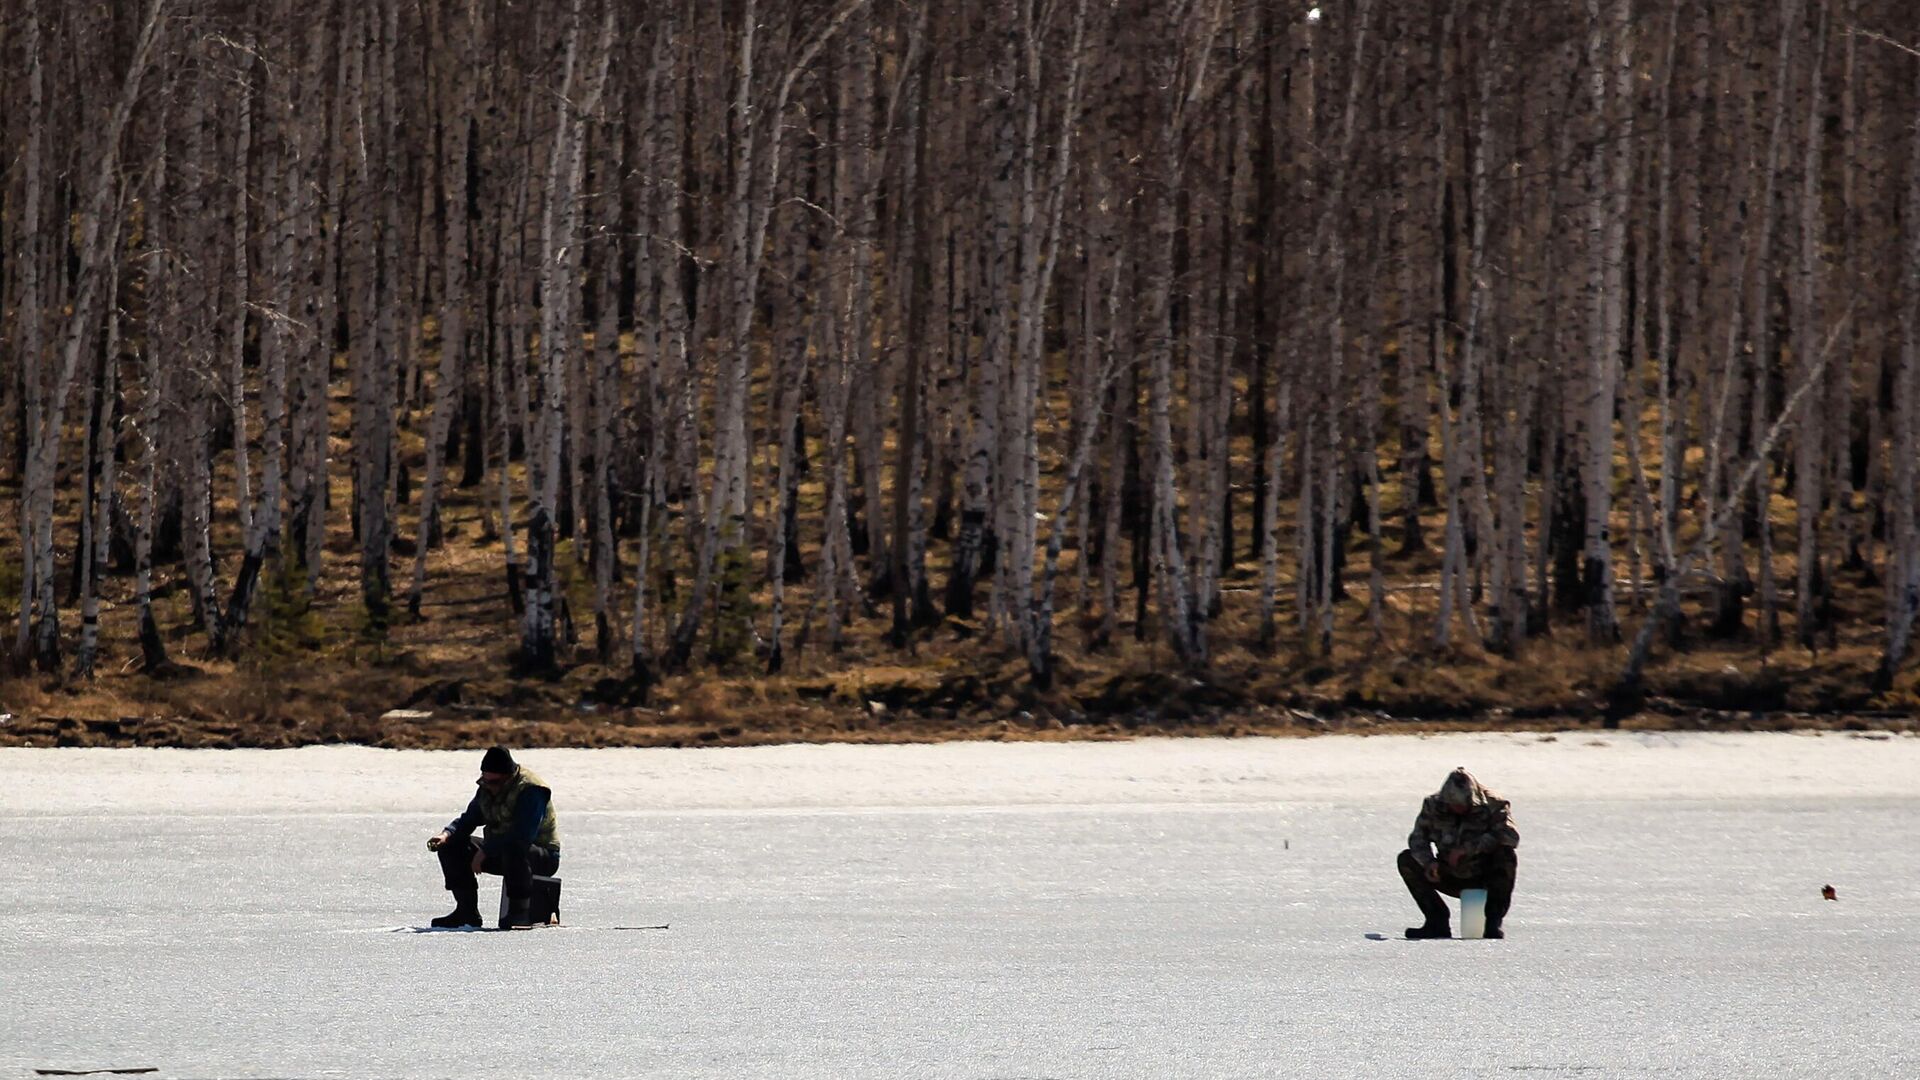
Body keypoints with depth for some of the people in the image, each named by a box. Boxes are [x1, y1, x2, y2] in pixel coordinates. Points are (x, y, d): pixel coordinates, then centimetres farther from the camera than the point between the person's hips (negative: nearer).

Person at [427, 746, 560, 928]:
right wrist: (446, 834, -10)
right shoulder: (487, 788, 5)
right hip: (500, 853, 8)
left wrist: (486, 851, -30)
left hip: (543, 856, -8)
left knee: (513, 849, -42)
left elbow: (523, 835, -30)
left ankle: (519, 912, -32)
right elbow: (469, 819, 11)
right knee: (450, 846, -2)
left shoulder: (531, 790, -21)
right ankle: (467, 911, -3)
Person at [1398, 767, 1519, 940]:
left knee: (1507, 855, -33)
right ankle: (1438, 922, -13)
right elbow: (1418, 837, -6)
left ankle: (1493, 923, -25)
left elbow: (1511, 836, -30)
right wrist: (1429, 862, -29)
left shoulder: (1493, 806, -16)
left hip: (1484, 879, -3)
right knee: (1406, 860, -14)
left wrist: (1469, 848, -36)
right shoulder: (1434, 805, -7)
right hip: (1451, 878, 3)